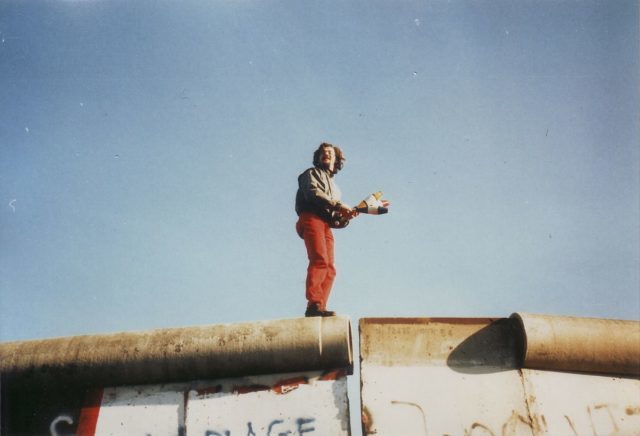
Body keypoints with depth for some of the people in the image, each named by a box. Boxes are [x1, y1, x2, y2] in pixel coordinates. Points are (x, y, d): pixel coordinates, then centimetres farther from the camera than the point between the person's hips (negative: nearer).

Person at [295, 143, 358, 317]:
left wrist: (345, 217, 2)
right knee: (320, 260, -25)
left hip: (326, 225, 7)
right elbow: (313, 193, -8)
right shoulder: (312, 173, 16)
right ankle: (314, 305, -35)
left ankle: (320, 308, -13)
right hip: (311, 218, -7)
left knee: (329, 270, -7)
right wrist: (338, 205, -12)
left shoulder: (334, 186, 35)